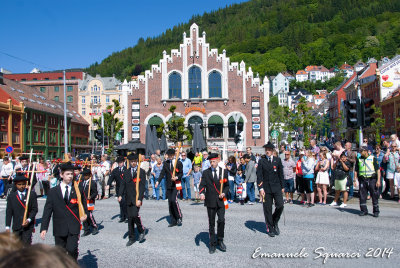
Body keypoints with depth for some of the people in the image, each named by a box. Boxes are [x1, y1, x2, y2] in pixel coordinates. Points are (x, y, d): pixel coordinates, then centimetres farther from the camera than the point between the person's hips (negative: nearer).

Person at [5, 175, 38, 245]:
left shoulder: (32, 194, 2)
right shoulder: (11, 196, 6)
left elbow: (35, 209, -1)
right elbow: (9, 212, 4)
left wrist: (29, 220, -16)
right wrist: (7, 227, -2)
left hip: (28, 225, -2)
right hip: (16, 227, 2)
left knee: (26, 244, -7)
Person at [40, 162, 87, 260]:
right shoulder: (53, 192, 6)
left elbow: (83, 206, 12)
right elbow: (47, 211, 3)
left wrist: (84, 215, -10)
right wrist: (44, 228, -5)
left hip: (74, 228, -1)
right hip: (59, 229, 1)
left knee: (72, 250, -15)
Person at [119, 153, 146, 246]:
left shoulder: (141, 171, -2)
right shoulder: (126, 172, 12)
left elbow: (142, 186, -7)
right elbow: (123, 184, 11)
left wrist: (139, 199, -14)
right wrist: (120, 195, -3)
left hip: (137, 198, -4)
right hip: (128, 198, 5)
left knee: (135, 215, -19)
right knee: (129, 218, 7)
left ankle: (141, 230, 7)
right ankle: (131, 238, 18)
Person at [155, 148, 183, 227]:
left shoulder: (178, 163, 1)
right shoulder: (165, 163, 10)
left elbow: (181, 173, 4)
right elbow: (162, 173, 3)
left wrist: (177, 177, -16)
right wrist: (158, 181, -9)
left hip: (176, 185, -4)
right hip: (168, 186, 4)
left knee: (174, 200, -18)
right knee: (170, 202, 5)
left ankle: (179, 217, 1)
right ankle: (173, 221, 15)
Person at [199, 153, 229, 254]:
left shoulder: (224, 171, 6)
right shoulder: (206, 172, 4)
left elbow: (227, 186, 11)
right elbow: (202, 185, -2)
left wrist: (224, 193, -8)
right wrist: (202, 193, -21)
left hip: (220, 201, 0)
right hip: (210, 202, 0)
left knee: (221, 221, -8)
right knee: (211, 223, 7)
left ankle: (220, 241, 14)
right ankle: (212, 244, 18)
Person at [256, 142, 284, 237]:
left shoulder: (277, 160, 7)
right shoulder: (261, 161, 3)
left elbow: (281, 174, 11)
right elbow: (259, 175, -1)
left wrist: (282, 186, 9)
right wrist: (260, 188, -9)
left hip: (277, 187, 1)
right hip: (266, 188, -1)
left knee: (280, 206, -9)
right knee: (267, 209, 2)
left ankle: (275, 222, 17)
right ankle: (270, 228, 15)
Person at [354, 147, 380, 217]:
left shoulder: (373, 158, 0)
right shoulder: (359, 159, 8)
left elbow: (378, 170, -1)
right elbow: (356, 171, 12)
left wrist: (378, 180, -9)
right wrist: (355, 180, 4)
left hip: (372, 180, -3)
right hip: (362, 180, 3)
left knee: (374, 196, 2)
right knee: (362, 196, 3)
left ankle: (376, 211, 13)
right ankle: (364, 210, 14)